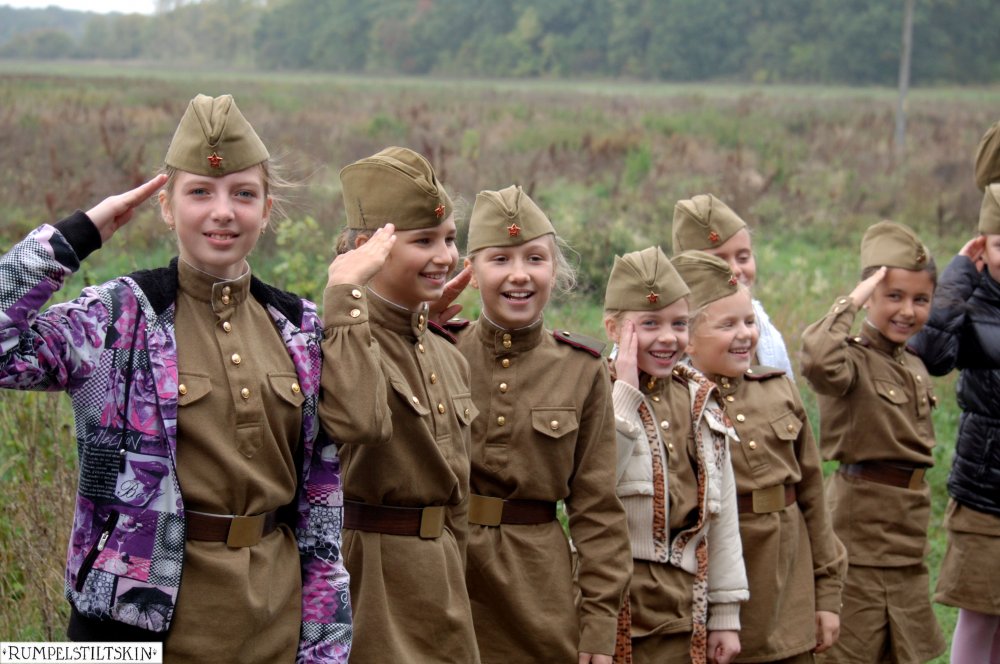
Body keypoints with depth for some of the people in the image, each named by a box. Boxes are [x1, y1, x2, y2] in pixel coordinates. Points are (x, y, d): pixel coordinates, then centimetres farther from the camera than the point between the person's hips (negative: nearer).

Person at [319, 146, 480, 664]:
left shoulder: (448, 358, 12)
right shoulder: (337, 333, -12)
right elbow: (360, 421, -34)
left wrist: (454, 599, 18)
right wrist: (343, 291, -26)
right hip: (365, 588, -7)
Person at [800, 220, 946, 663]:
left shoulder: (915, 367, 11)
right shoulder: (854, 359, -14)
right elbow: (818, 361, -39)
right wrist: (849, 304, -25)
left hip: (908, 534, 8)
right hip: (862, 522, -8)